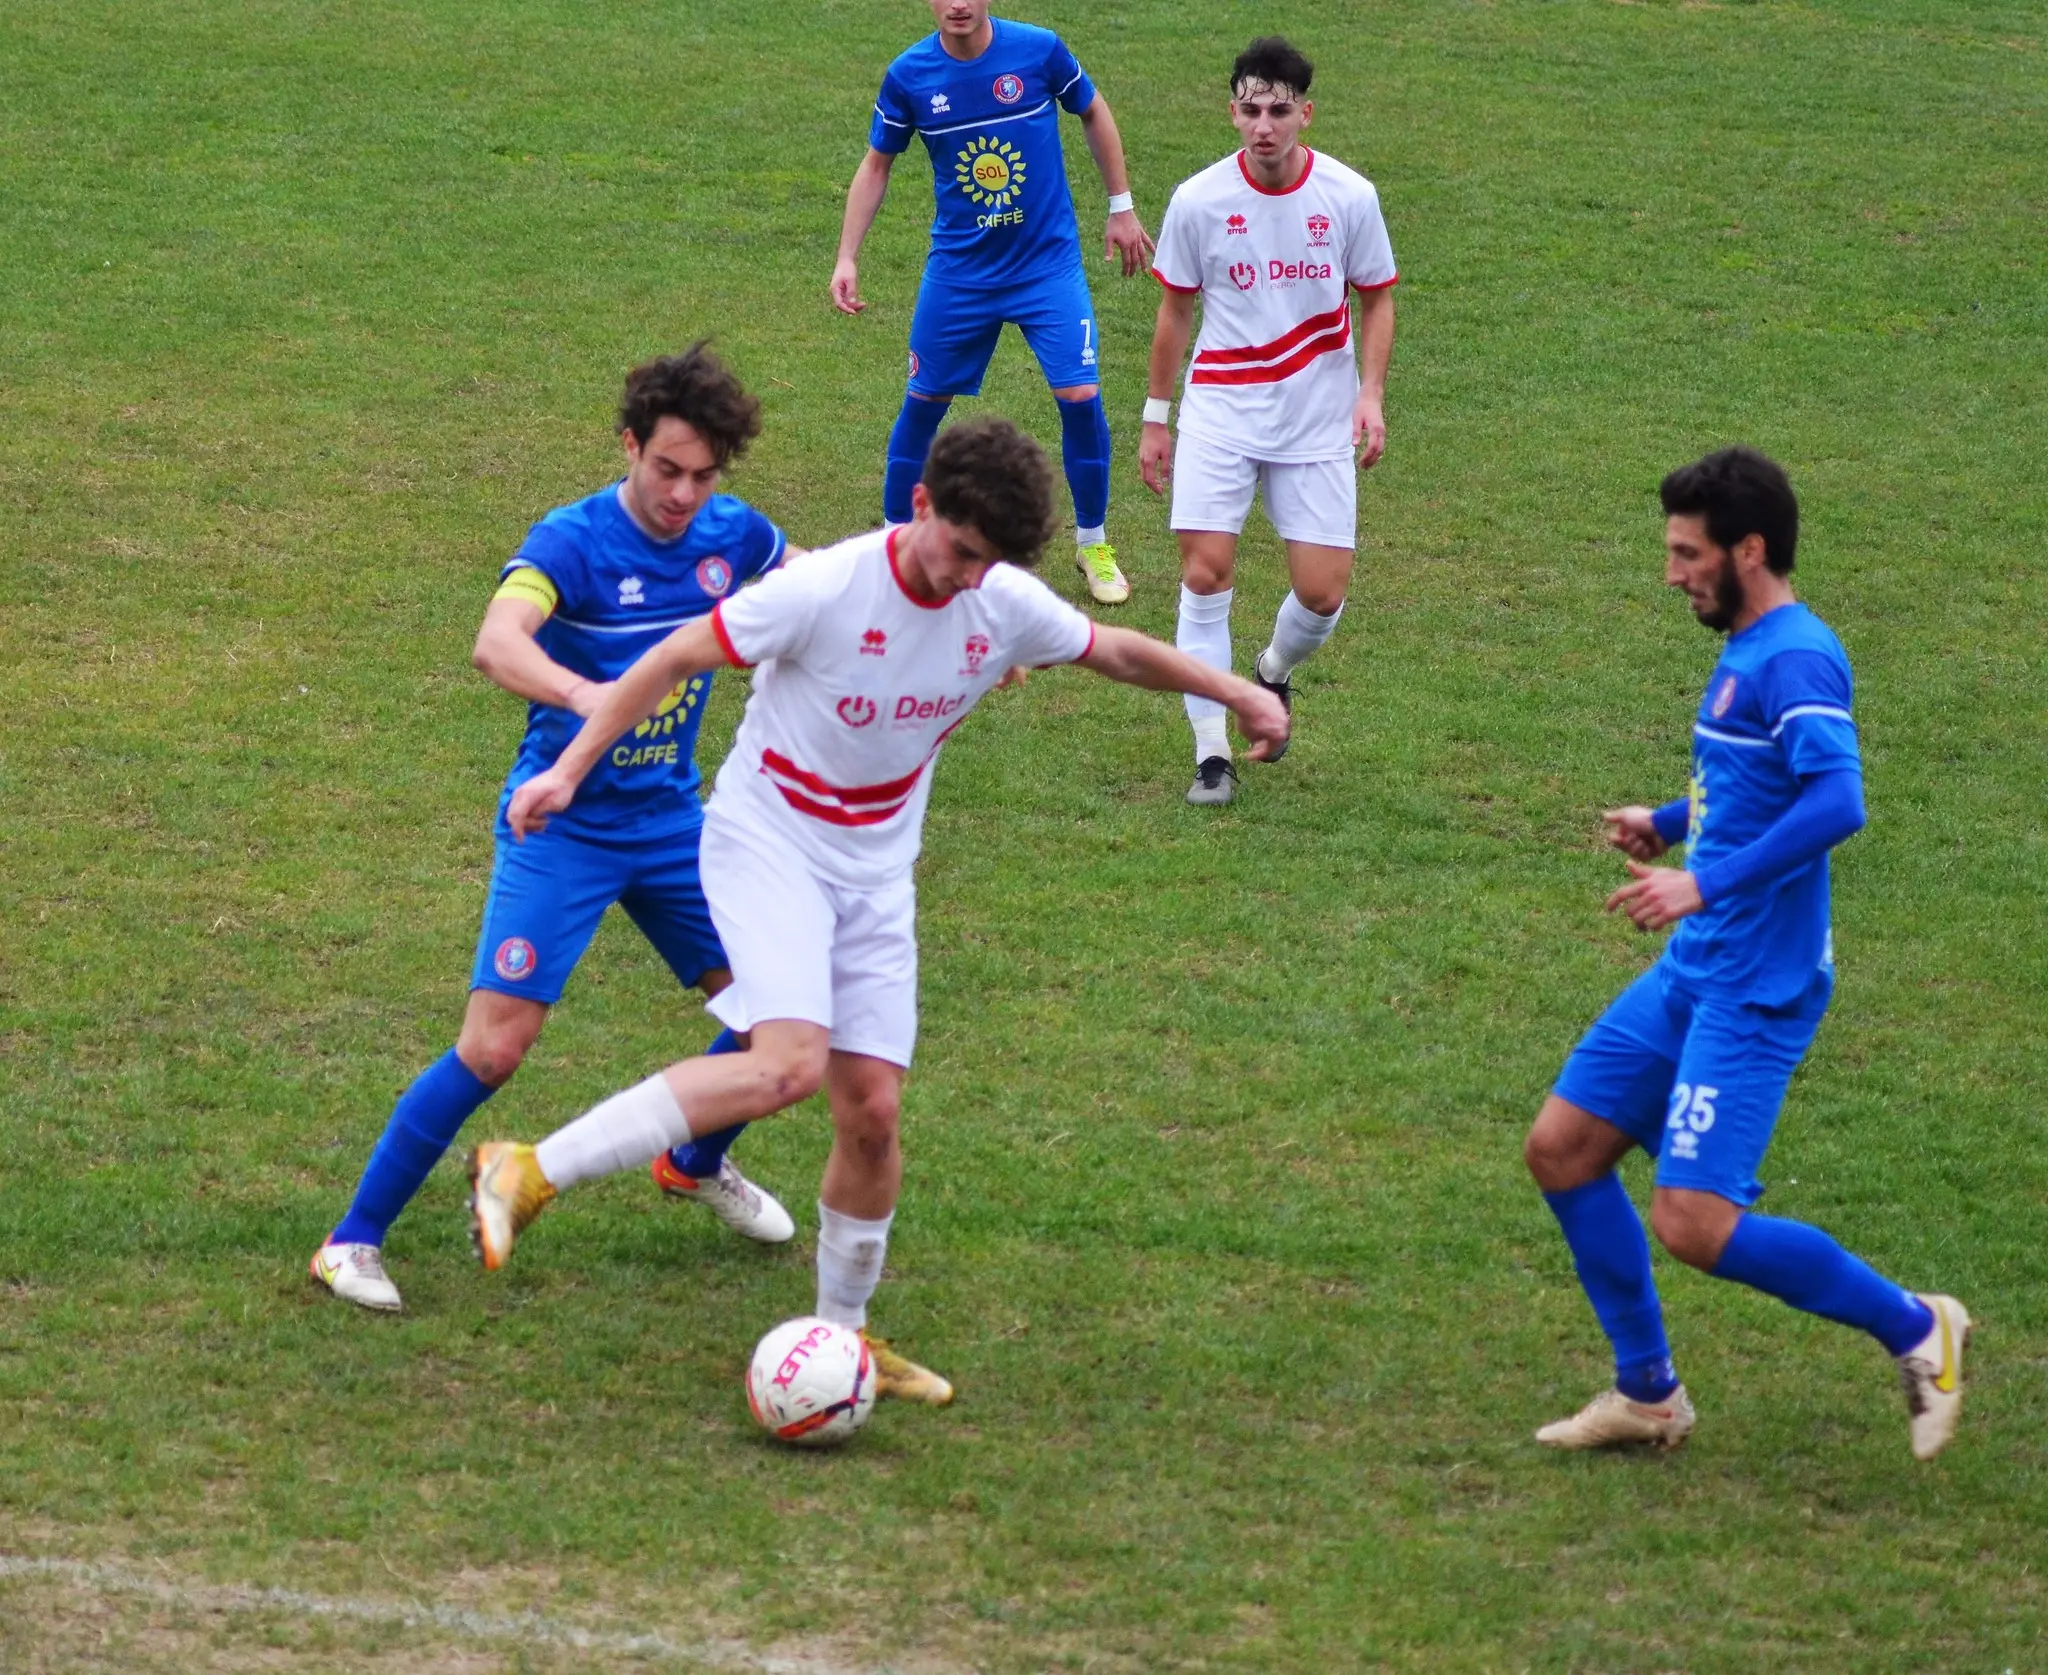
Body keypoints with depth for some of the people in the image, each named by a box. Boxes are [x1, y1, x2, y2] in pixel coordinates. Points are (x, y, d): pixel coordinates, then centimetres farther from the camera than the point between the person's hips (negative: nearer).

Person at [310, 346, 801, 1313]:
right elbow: (496, 643, -41)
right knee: (495, 1046, -15)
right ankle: (354, 1241, -3)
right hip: (562, 826, -6)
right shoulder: (573, 542, -21)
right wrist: (584, 694, -60)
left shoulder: (731, 536, -3)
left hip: (670, 822, 6)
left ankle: (698, 1166, 34)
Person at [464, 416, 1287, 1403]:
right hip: (767, 844, -6)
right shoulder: (826, 589, -22)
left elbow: (1114, 651, 15)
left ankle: (842, 1334, 22)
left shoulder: (1007, 607, -6)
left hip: (876, 876, 6)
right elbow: (673, 660, -13)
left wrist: (1237, 693, 17)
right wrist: (568, 769, -13)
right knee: (789, 1063, -27)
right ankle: (530, 1173, -25)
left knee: (872, 1110, 3)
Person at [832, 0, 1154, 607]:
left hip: (1049, 262, -1)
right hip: (958, 271, 1)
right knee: (924, 400, 6)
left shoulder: (1039, 51, -12)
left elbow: (1094, 113, 6)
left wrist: (1122, 209, 9)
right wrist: (846, 258, -1)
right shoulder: (908, 76, -8)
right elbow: (876, 165, 5)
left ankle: (1092, 544, 12)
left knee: (1081, 397, -8)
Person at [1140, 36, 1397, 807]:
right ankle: (1212, 754, -3)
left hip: (1317, 422, 0)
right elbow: (1175, 310, 7)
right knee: (1205, 572, -13)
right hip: (1220, 413, 0)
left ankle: (1274, 673, 32)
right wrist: (1155, 419, 9)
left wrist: (1371, 393, -8)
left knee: (1321, 594, -3)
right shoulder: (1199, 200, -6)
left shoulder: (1349, 197, -6)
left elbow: (1375, 300, 6)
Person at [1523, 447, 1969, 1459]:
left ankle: (1915, 1329, 4)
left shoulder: (1796, 660, -18)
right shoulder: (1745, 654, 13)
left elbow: (1836, 800, -32)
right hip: (1693, 971, 10)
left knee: (1694, 1224, -14)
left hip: (1754, 992, -10)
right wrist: (1666, 823, 17)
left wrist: (1706, 885, -35)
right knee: (1561, 1149, 10)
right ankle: (1647, 1394, 21)